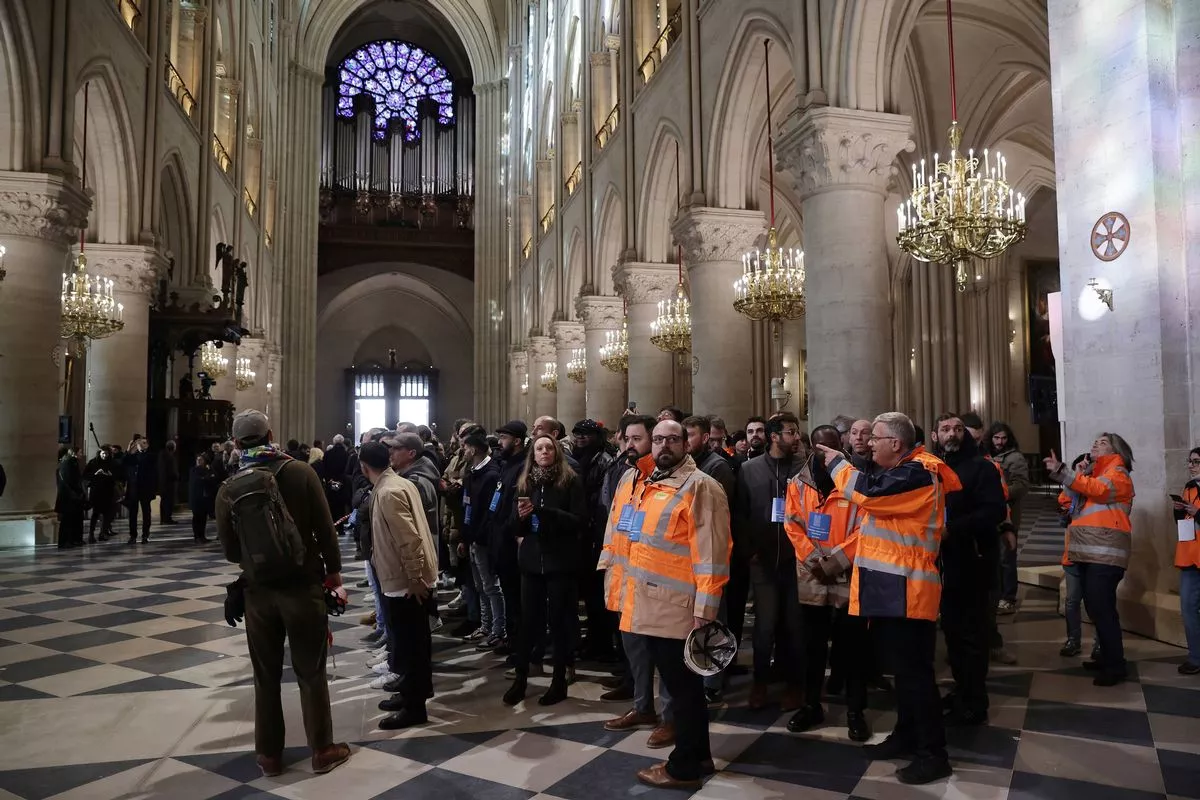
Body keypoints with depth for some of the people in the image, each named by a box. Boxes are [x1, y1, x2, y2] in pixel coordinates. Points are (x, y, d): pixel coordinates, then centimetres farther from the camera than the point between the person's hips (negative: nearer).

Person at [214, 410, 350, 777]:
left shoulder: (229, 489, -4)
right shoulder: (301, 473, -9)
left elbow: (230, 549, 1)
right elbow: (324, 529, -8)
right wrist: (334, 568, 6)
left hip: (259, 591, 2)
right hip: (303, 585, -1)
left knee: (266, 675, 14)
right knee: (311, 672, 10)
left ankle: (269, 754, 24)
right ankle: (322, 750, 19)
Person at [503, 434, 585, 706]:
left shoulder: (570, 481, -4)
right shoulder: (525, 483, 8)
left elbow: (580, 521, -13)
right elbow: (516, 529, 10)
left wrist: (543, 512, -20)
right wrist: (521, 516, -13)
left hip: (561, 562, -3)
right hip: (532, 561, 3)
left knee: (559, 621, 6)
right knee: (528, 621, 6)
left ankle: (559, 681, 17)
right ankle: (520, 678, 18)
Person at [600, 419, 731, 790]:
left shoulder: (699, 487, -11)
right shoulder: (632, 480, 13)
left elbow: (711, 553, -16)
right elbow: (618, 531, 22)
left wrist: (705, 610, -19)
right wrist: (612, 574, 19)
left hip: (675, 608, -8)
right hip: (643, 604, 8)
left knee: (683, 687, 5)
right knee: (678, 684, 19)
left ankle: (684, 767, 20)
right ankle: (697, 755, 34)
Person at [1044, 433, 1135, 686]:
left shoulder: (1117, 473, -2)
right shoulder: (1095, 472, 24)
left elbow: (1097, 489, -22)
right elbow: (1080, 500, 17)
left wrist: (1060, 473, -28)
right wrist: (1080, 474, 5)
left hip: (1105, 553, -9)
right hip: (1090, 552, 9)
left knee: (1102, 608, -12)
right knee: (1096, 608, 12)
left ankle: (1116, 665, -6)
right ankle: (1107, 658, 21)